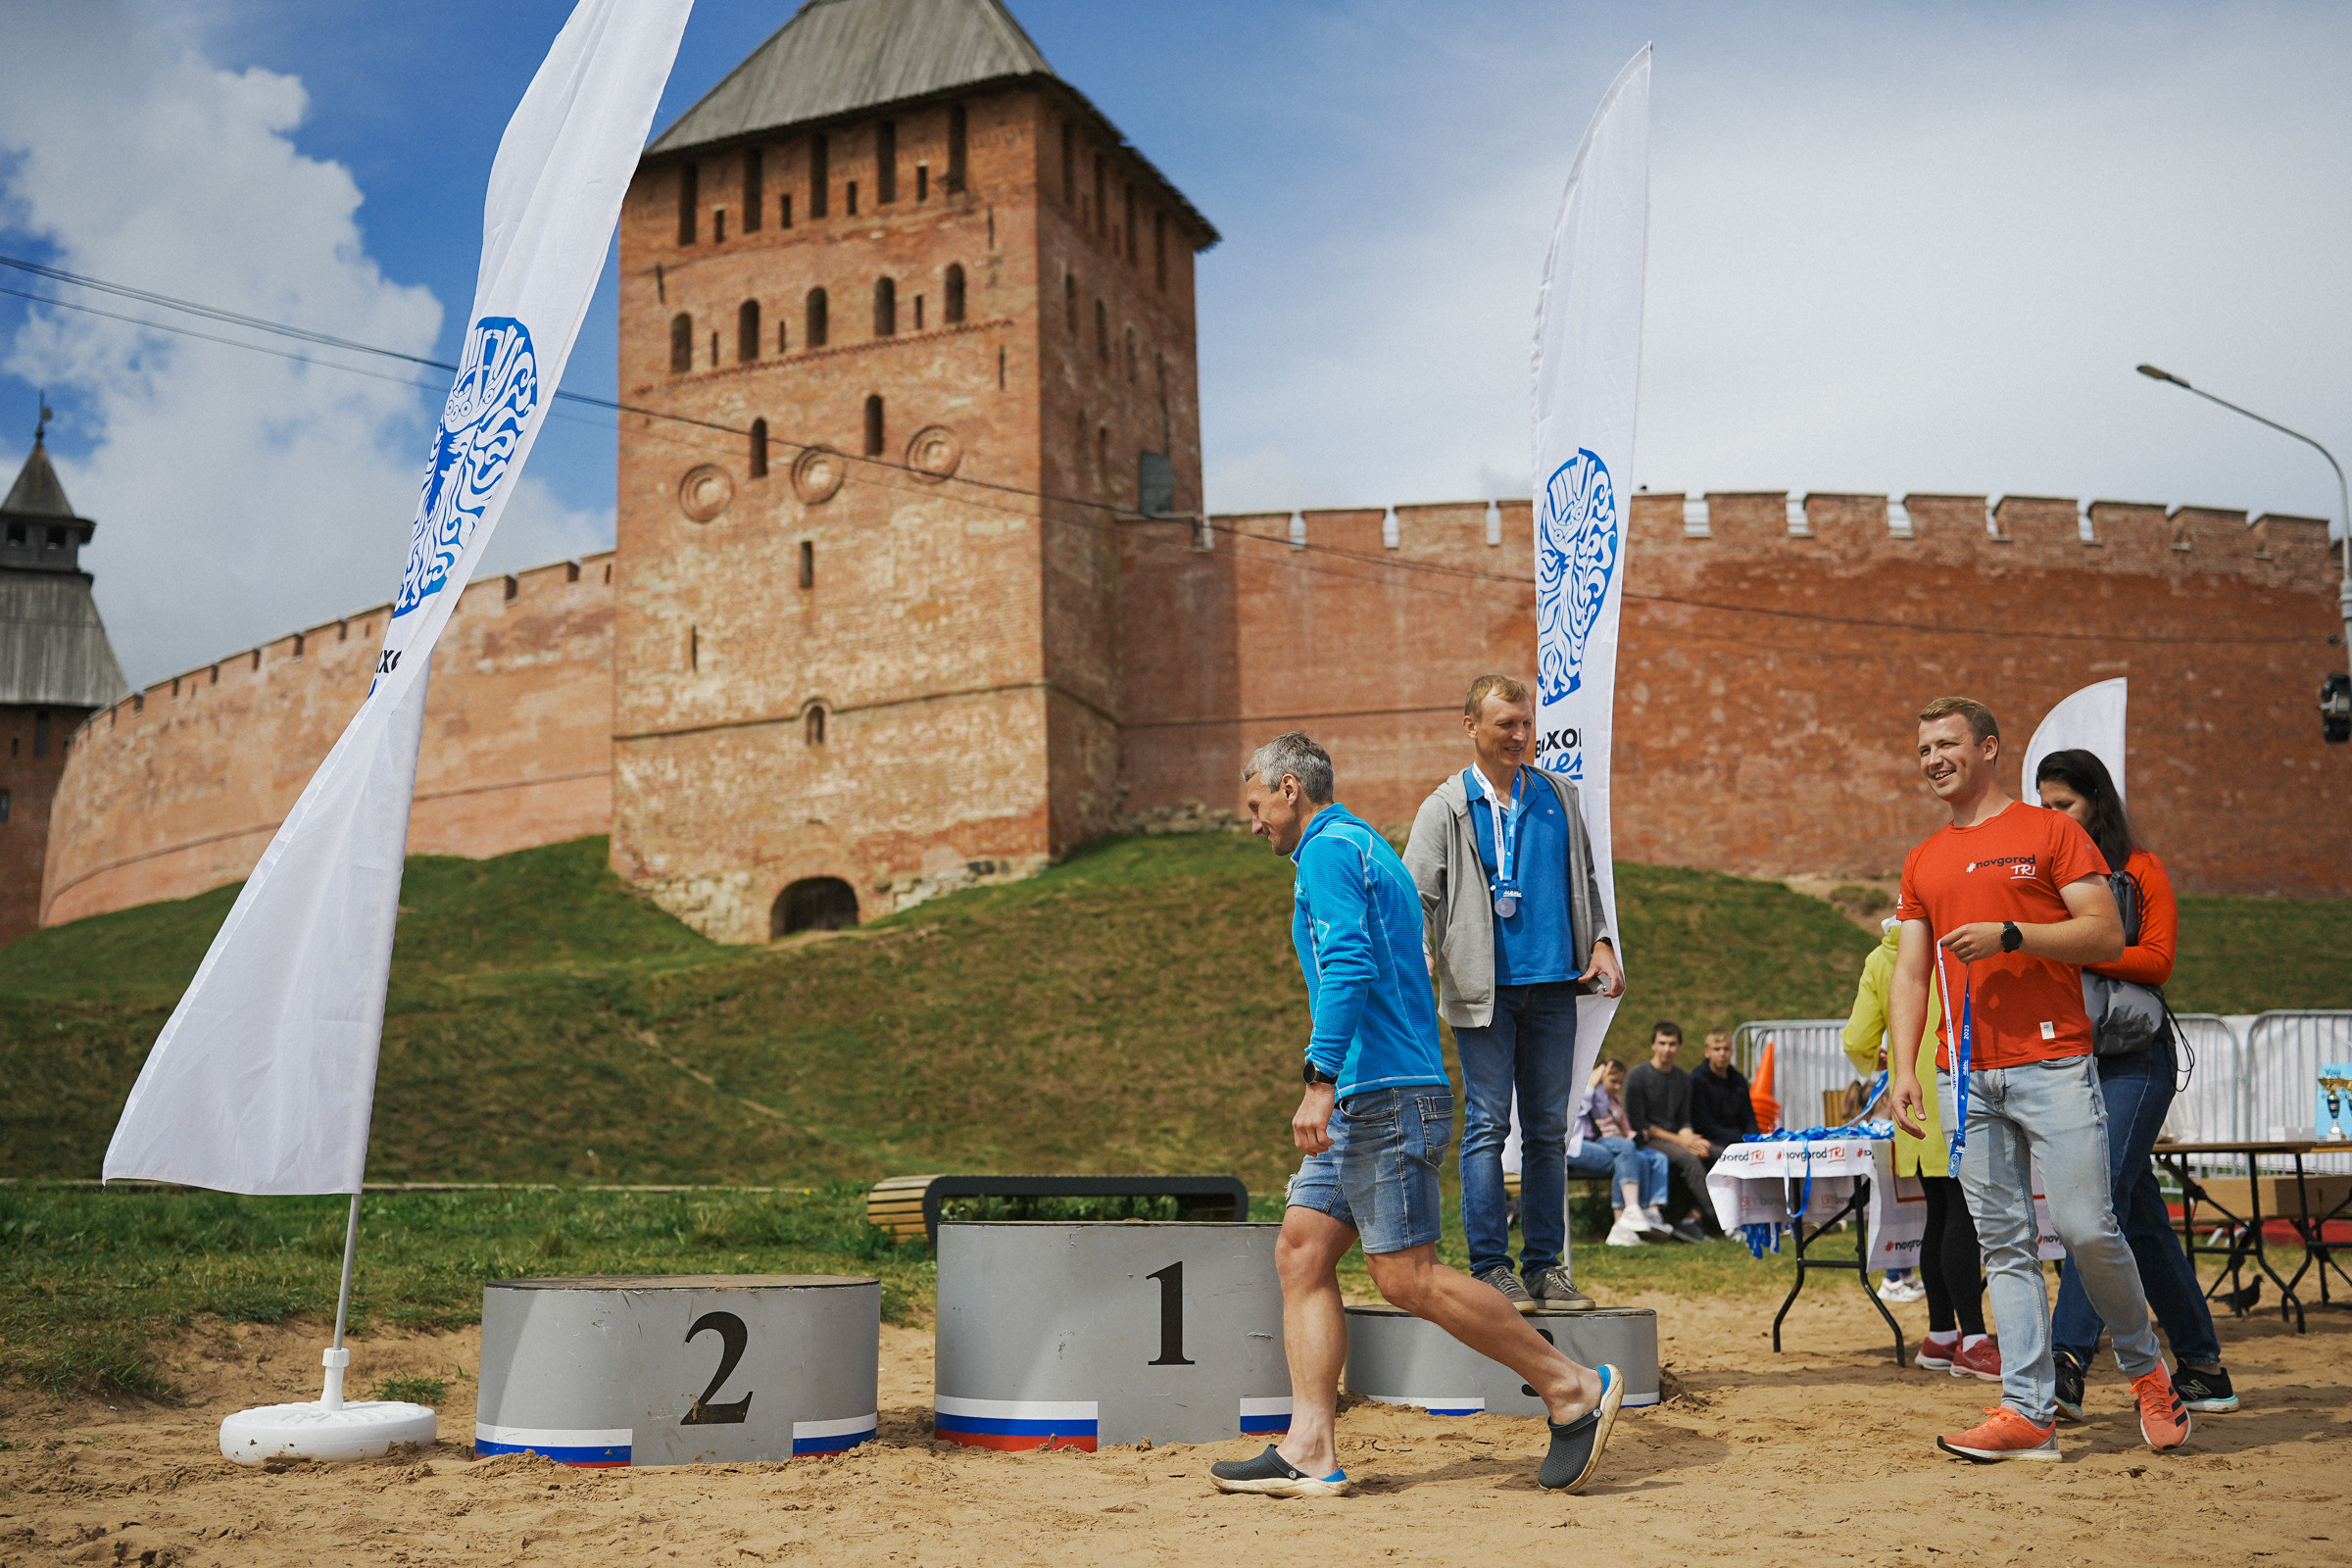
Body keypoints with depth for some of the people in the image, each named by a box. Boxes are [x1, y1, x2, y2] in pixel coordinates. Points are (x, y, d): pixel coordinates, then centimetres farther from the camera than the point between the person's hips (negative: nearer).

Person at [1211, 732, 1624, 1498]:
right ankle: (1310, 1451, 2)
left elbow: (1349, 966, -22)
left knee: (1407, 1277, -9)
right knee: (1300, 1254, 5)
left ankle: (1574, 1389, 0)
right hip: (1362, 1105, 10)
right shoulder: (1367, 851, 24)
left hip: (1384, 1096, -10)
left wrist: (1320, 1081, -28)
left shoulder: (1328, 850, -7)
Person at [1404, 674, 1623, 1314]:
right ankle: (1491, 1267, 2)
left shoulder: (1560, 796, 12)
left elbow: (1584, 880, 20)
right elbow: (1415, 900, -4)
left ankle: (1546, 1265, 14)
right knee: (1488, 1126, -3)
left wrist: (1600, 943, 5)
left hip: (1553, 985, 4)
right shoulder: (1445, 809, 0)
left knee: (1548, 1129, 7)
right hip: (1485, 989, -4)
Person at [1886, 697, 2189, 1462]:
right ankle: (2028, 1411, 3)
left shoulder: (2051, 832, 4)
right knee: (2004, 1242, 2)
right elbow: (1909, 974, 15)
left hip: (2052, 1064, -4)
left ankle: (2144, 1366, 18)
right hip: (1966, 1076, 4)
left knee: (2087, 1228, -8)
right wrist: (1903, 1069, 4)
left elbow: (2107, 938, -4)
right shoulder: (1922, 863, 18)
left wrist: (2010, 933, -15)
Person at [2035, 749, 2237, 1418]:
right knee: (2142, 1218, 8)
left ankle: (2067, 1364, -27)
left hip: (2134, 1055, -6)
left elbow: (2157, 960, -9)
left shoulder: (2141, 869, 2)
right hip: (2070, 1055, 6)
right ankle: (2202, 1368, 17)